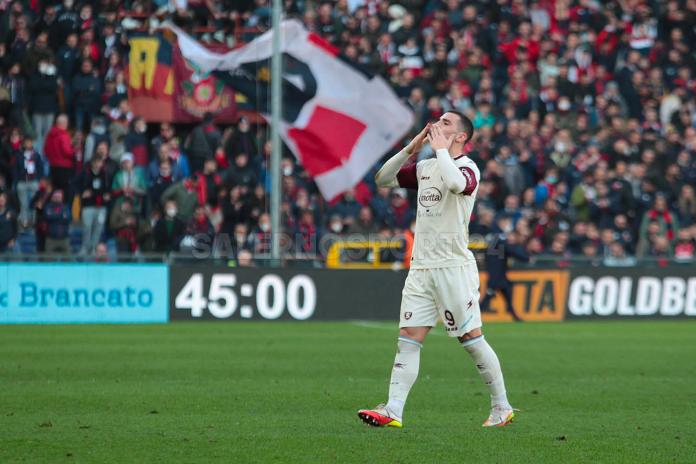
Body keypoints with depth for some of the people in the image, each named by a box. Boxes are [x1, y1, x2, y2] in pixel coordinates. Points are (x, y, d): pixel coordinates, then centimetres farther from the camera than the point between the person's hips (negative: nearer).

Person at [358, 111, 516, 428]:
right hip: (421, 268, 6)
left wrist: (440, 149, -17)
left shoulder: (468, 168, -7)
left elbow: (456, 183, -30)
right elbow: (383, 179, 16)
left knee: (471, 339, -2)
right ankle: (393, 411, -9)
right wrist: (410, 149, 5)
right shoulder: (425, 168, 15)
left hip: (454, 267, -6)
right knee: (408, 338, -3)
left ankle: (501, 407, 11)